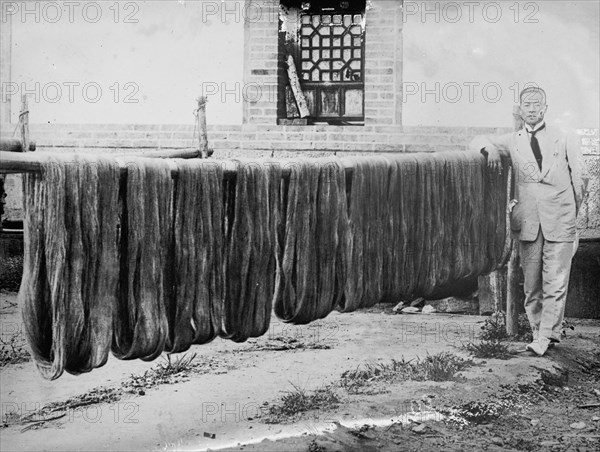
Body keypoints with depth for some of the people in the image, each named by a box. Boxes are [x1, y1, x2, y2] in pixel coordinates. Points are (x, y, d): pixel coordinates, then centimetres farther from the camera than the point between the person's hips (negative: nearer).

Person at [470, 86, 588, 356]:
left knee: (555, 283, -5)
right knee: (531, 285, 4)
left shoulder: (566, 140, 9)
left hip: (559, 222, -1)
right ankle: (538, 330, 15)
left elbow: (579, 179, 14)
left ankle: (545, 336, 1)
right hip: (527, 222, 1)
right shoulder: (513, 141, 12)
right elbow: (478, 141, 11)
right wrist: (490, 148, -11)